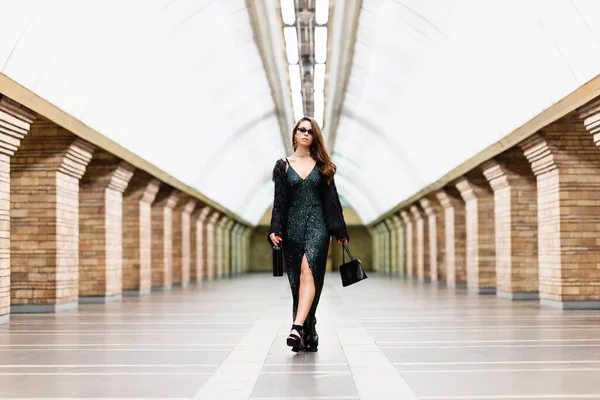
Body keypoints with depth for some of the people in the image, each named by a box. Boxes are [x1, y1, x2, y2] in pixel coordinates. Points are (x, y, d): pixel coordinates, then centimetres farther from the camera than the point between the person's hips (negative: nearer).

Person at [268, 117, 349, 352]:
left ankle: (298, 327, -33)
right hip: (293, 226, 2)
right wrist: (275, 230, -6)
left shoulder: (322, 165, 10)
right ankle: (308, 335, 9)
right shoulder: (283, 166, 9)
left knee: (308, 270, -21)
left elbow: (331, 199, 8)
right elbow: (279, 201, 5)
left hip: (317, 224, -1)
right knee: (297, 279, 2)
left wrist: (340, 230, 5)